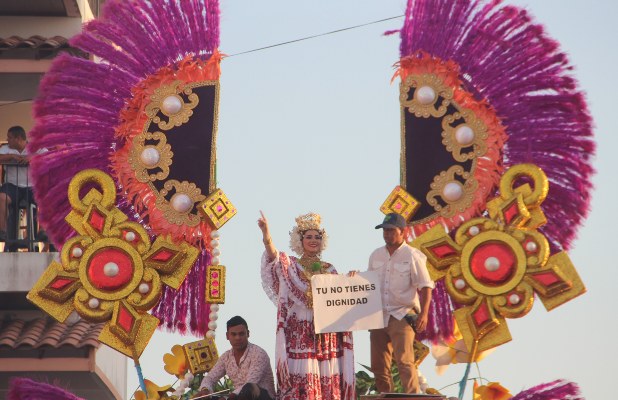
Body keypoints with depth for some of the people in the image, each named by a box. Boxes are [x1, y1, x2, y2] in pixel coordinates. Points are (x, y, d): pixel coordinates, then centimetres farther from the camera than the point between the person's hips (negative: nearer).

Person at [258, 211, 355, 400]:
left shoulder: (330, 270, 16)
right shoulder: (290, 265, 5)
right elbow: (274, 258, -17)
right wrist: (266, 233, -35)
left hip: (327, 334, 3)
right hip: (300, 333, -3)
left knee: (329, 383, -1)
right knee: (302, 384, -10)